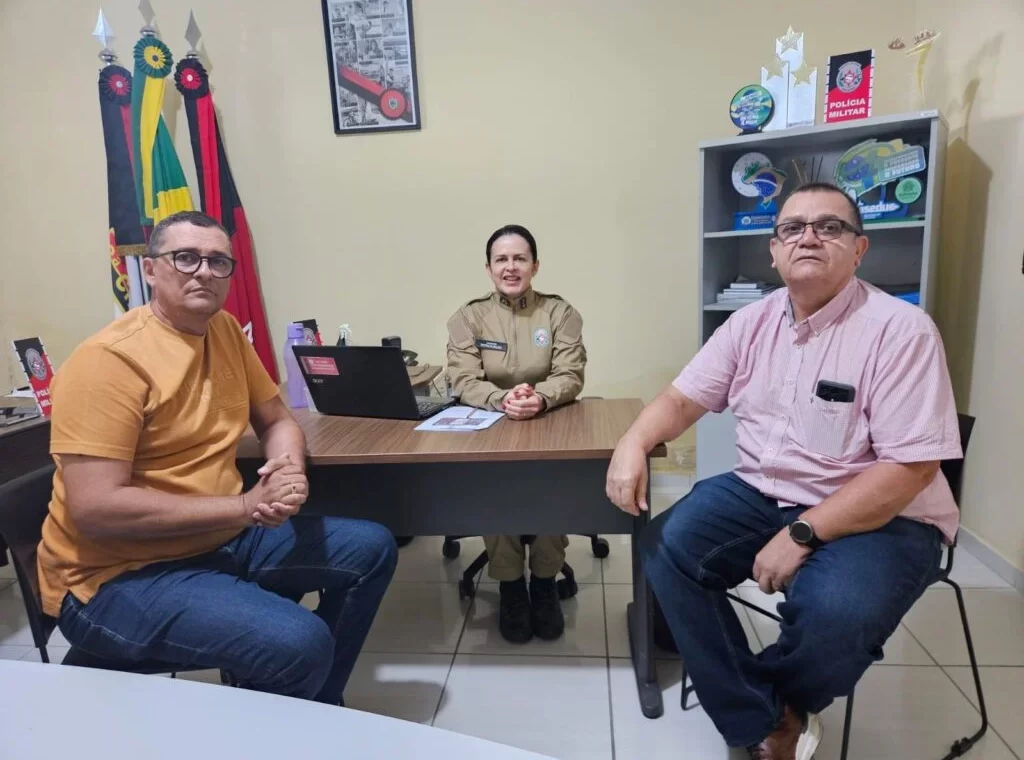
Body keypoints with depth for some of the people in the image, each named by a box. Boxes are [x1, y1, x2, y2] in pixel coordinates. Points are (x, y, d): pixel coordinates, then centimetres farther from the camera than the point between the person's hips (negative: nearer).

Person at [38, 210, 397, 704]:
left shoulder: (225, 330, 4)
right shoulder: (108, 361, -19)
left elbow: (276, 421, 13)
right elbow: (95, 510, -25)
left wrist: (290, 469, -11)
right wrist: (247, 506, -25)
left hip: (220, 538, 8)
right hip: (119, 575, -8)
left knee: (372, 549, 7)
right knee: (301, 644, -28)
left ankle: (315, 706, 23)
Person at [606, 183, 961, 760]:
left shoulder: (901, 330, -15)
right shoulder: (752, 323, 2)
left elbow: (909, 469, -19)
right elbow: (684, 398, 6)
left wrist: (800, 535, -24)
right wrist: (634, 443, -16)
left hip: (882, 517, -4)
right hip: (763, 492, 5)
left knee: (833, 612, -32)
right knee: (666, 548, -15)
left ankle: (764, 698, 6)